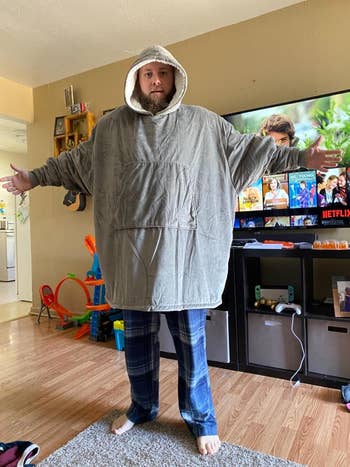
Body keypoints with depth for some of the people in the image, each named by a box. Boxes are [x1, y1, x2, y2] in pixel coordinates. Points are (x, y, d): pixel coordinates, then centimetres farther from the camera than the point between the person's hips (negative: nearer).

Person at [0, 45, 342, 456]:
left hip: (183, 246, -2)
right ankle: (142, 406, 37)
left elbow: (248, 148, 12)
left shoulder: (203, 123, 9)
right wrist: (34, 177, 24)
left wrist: (300, 157, 9)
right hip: (132, 247, 3)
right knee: (136, 333, 14)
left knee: (190, 336, 5)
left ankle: (200, 418, 28)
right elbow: (76, 160, 22)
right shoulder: (112, 126, 12)